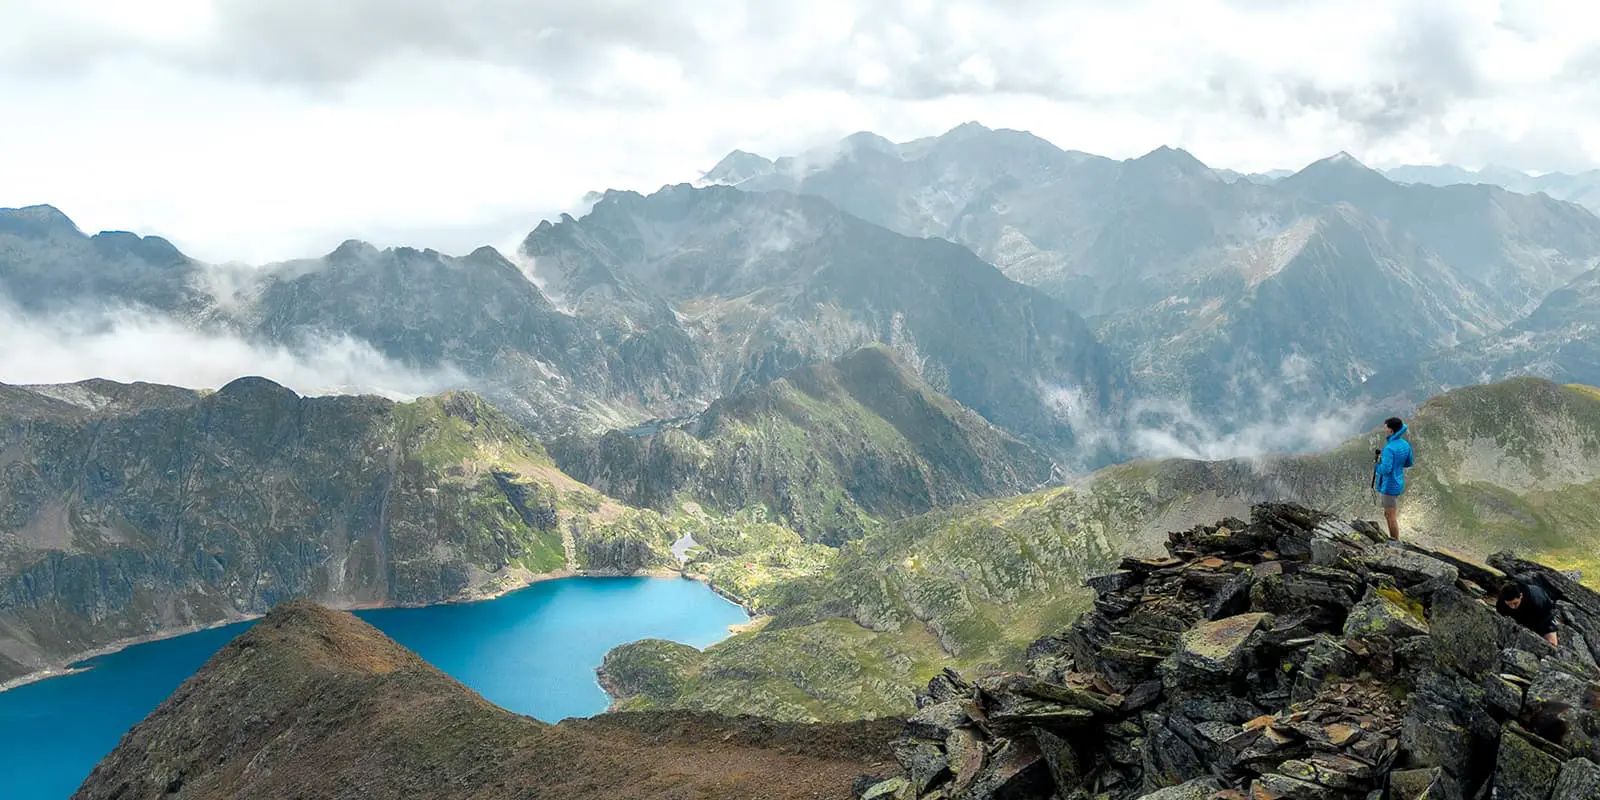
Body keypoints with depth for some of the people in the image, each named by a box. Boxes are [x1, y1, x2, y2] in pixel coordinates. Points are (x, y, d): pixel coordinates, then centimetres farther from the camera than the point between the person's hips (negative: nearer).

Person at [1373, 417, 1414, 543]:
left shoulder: (1389, 448, -25)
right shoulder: (1405, 445, 1)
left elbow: (1385, 469, -29)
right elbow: (1409, 463, 14)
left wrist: (1377, 465, -8)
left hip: (1389, 486, -9)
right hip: (1398, 484, 9)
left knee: (1391, 516, 5)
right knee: (1388, 514, 21)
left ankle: (1395, 542, 15)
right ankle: (1393, 539, 32)